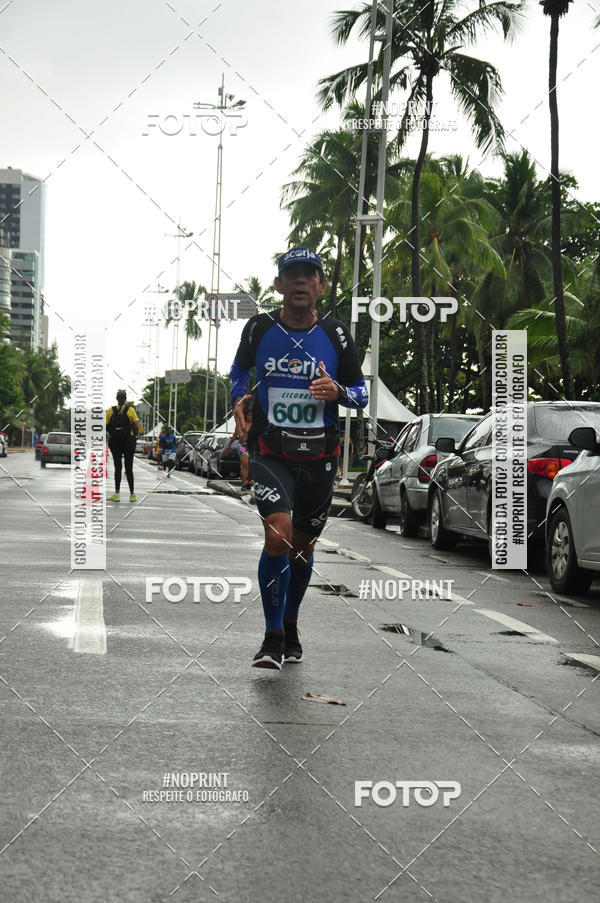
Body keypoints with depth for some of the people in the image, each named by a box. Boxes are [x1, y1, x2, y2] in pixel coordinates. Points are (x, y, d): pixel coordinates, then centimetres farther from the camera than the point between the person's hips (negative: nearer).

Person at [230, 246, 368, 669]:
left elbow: (362, 392, 4)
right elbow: (240, 369, 18)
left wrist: (337, 392, -17)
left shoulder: (335, 334, -2)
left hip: (319, 456, 2)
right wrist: (238, 401, -1)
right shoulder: (260, 329, -2)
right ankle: (273, 638, -8)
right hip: (271, 452, -2)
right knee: (279, 537, -20)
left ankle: (291, 625, 38)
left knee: (303, 546, 13)